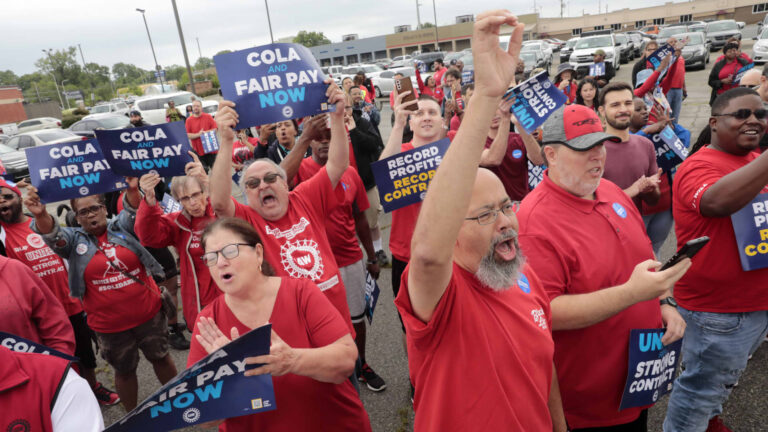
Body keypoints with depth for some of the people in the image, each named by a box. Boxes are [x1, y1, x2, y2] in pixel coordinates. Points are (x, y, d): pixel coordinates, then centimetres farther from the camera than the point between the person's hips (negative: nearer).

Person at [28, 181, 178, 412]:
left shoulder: (121, 227, -2)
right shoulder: (74, 239, 0)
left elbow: (132, 210, -20)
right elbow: (52, 235, -19)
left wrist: (133, 190, -44)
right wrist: (41, 214, -42)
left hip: (149, 313, 0)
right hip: (109, 325, 0)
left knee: (161, 358, 18)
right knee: (124, 371, 18)